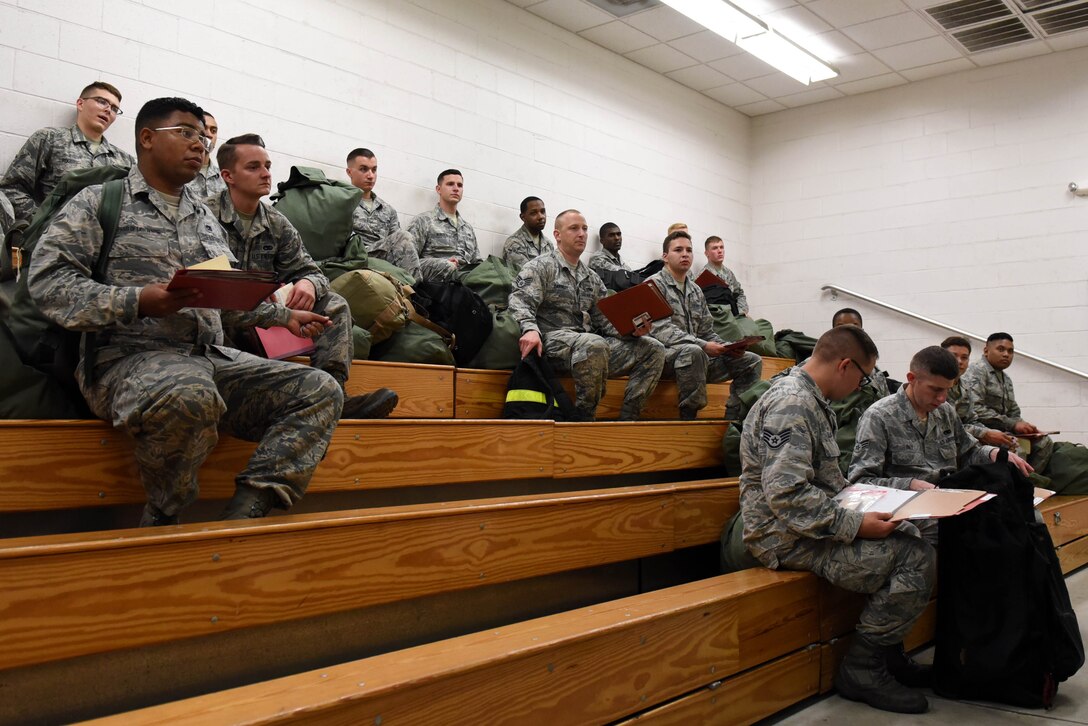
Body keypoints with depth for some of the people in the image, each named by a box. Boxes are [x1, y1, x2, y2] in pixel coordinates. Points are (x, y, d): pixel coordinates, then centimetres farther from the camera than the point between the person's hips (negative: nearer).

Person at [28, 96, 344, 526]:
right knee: (189, 395, -42)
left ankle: (244, 515, -26)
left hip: (212, 358, 7)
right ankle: (162, 522, -15)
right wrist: (138, 302, -18)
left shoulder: (206, 217, 26)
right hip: (131, 357, -6)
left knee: (320, 390, -13)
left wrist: (281, 316, 15)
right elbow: (48, 279, -5)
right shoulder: (99, 202, 8)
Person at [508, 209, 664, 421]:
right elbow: (521, 302, -11)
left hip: (591, 343, 7)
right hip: (554, 340, -7)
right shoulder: (540, 267, 5)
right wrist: (530, 329, -33)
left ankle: (626, 420, -14)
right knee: (594, 345, -40)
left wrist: (632, 330, 0)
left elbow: (605, 321, 21)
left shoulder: (592, 278, 26)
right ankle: (584, 420, -24)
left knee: (653, 349, -8)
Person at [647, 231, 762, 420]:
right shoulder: (655, 284, -3)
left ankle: (733, 420, -8)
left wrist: (728, 347, -3)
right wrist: (703, 346, -25)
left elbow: (707, 331, 19)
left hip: (697, 353, 8)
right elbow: (661, 330, -16)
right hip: (666, 355, -8)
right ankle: (688, 419, -26)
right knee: (693, 351, -40)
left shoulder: (696, 290, 20)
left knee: (752, 361, -1)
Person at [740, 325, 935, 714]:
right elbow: (786, 495, -28)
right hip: (787, 538, -10)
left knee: (909, 534, 10)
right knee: (916, 558, -16)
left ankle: (887, 650, 18)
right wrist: (854, 525, -24)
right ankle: (863, 668, -2)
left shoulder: (811, 400, 13)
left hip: (816, 522, 10)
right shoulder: (791, 404, -21)